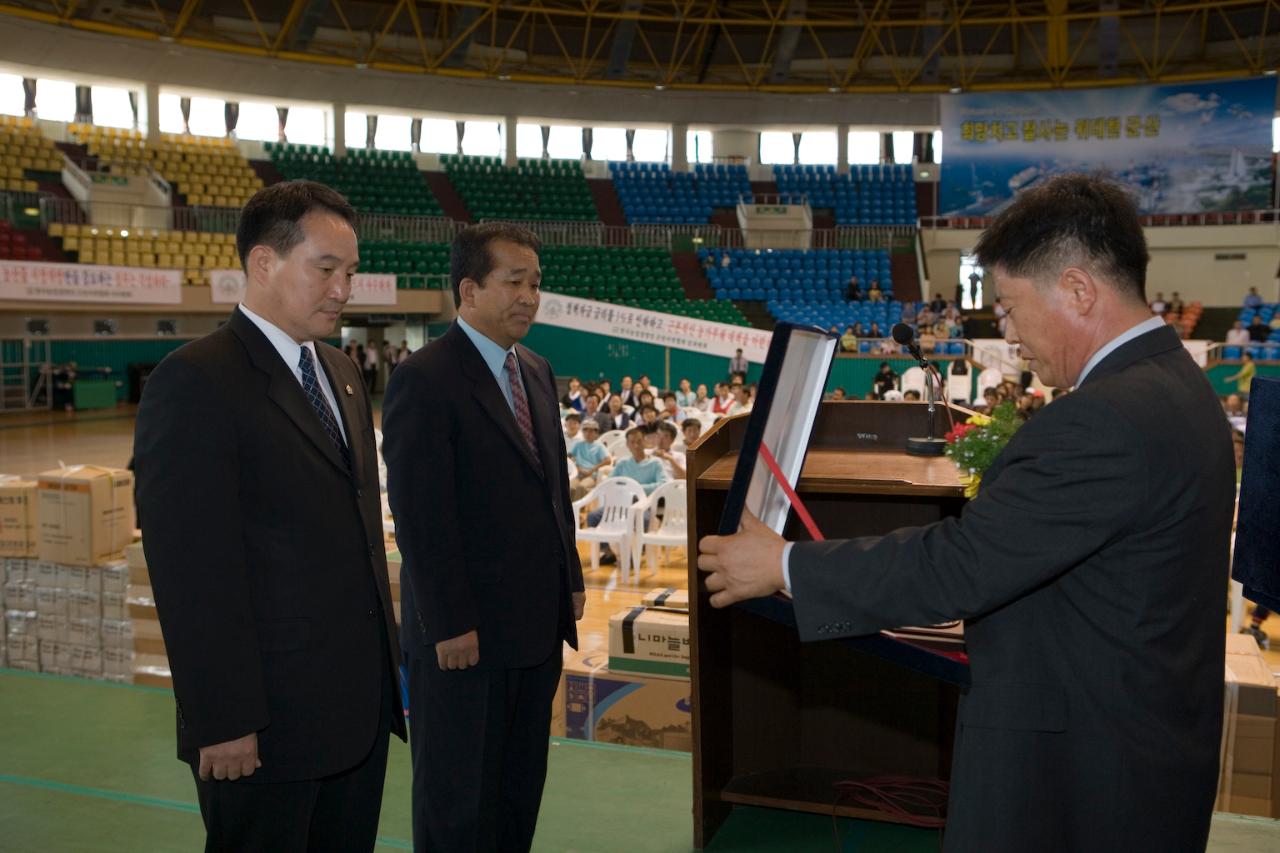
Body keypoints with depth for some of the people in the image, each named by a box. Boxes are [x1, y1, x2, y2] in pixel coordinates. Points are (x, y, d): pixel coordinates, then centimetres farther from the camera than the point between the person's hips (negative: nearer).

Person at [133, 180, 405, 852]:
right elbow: (191, 574, -18)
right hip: (267, 722, -7)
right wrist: (223, 723, -18)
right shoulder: (193, 384, -14)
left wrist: (388, 662, 14)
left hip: (361, 705, 8)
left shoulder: (341, 374, 12)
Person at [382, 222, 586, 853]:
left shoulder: (537, 372, 10)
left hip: (537, 624, 8)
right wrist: (450, 626, -19)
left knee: (521, 786, 20)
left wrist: (570, 579, 12)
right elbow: (420, 517, -19)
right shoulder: (424, 380, -16)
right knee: (456, 800, 10)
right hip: (464, 634, -8)